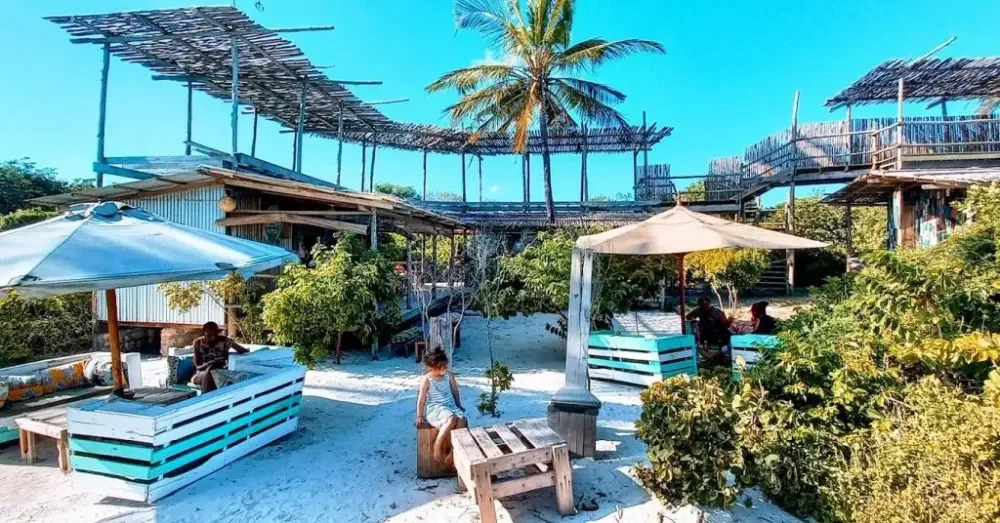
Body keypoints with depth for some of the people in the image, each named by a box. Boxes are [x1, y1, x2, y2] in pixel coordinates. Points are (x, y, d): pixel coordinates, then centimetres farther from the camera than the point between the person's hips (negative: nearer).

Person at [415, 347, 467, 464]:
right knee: (451, 419, -37)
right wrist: (420, 416, -1)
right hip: (435, 408, -5)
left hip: (451, 406, 5)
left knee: (462, 420, -30)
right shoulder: (426, 380, -7)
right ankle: (438, 448, -21)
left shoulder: (449, 376, 7)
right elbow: (422, 399, -2)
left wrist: (459, 406, 18)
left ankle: (452, 452, -19)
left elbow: (455, 392, 18)